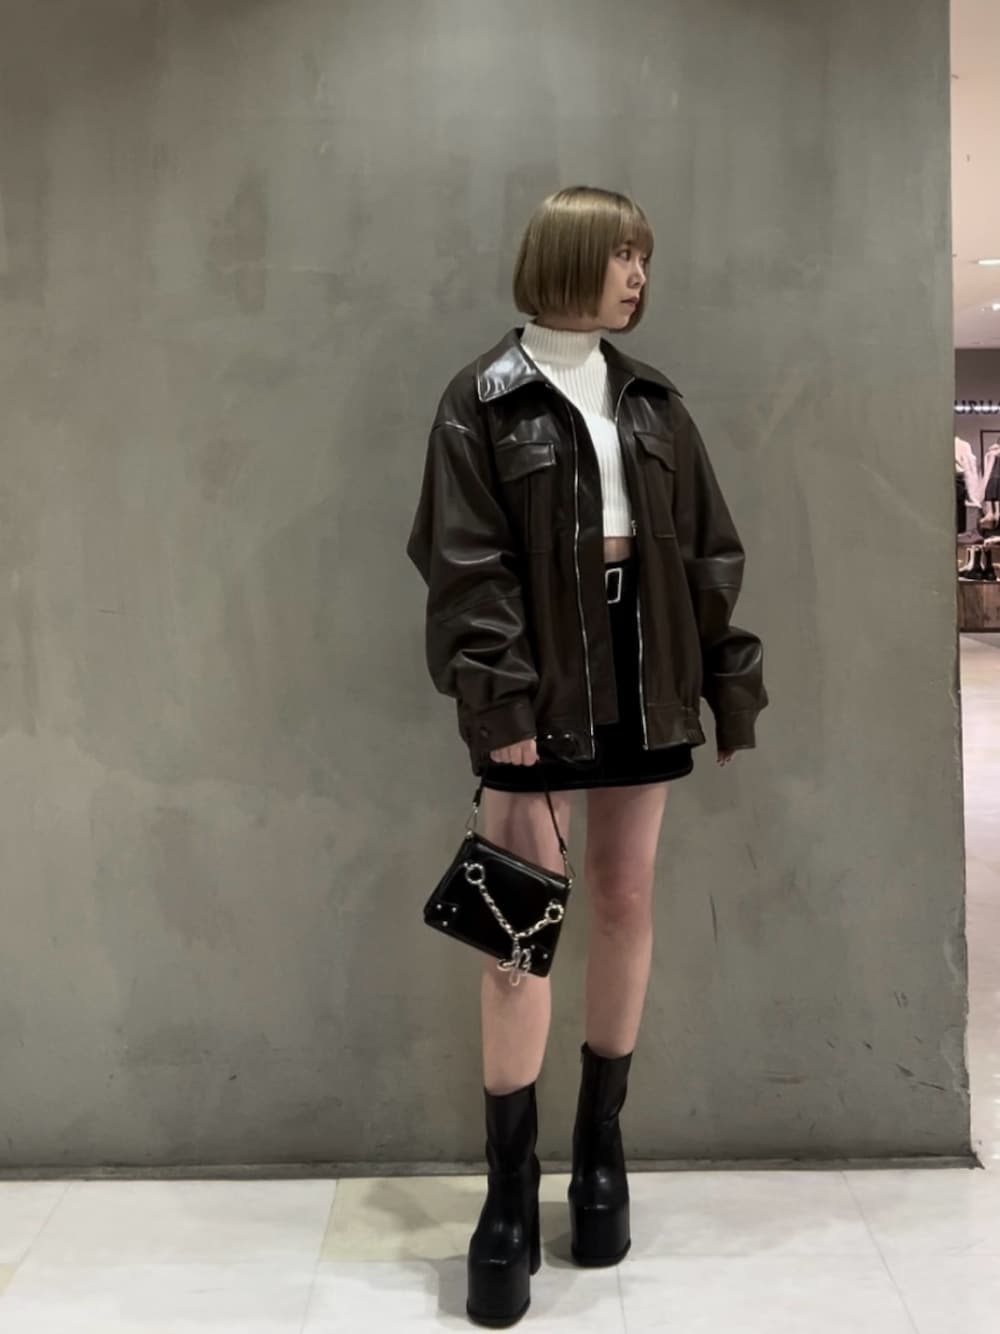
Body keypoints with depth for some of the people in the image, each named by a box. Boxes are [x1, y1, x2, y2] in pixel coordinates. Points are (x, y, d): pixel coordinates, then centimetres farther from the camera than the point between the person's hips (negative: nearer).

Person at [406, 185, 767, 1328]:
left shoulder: (652, 400, 12)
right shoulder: (484, 401, -3)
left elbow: (708, 554, 11)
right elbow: (466, 566, -10)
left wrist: (732, 686, 7)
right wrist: (499, 704, -19)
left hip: (639, 682, 5)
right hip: (540, 689, -5)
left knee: (626, 906, 10)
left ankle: (600, 1149, 28)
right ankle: (509, 1198, 8)